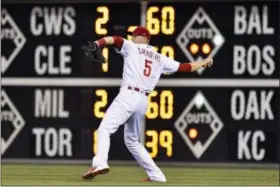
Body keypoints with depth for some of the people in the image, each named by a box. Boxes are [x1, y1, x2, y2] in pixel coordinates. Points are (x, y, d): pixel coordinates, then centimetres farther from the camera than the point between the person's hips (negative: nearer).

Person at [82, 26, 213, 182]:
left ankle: (100, 163, -42)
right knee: (132, 140, 21)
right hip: (143, 101, 7)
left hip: (128, 96, -7)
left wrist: (97, 44, -29)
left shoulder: (132, 47, 7)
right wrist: (205, 62, 42)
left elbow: (115, 40, -12)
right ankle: (156, 175, 18)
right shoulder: (160, 59, 20)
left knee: (105, 129, -17)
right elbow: (186, 67, 25)